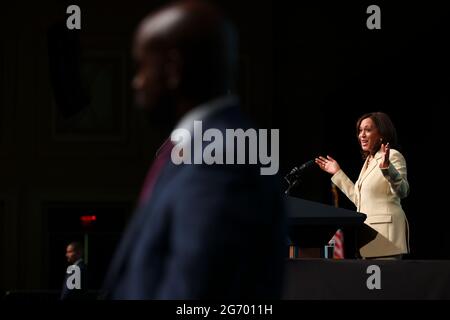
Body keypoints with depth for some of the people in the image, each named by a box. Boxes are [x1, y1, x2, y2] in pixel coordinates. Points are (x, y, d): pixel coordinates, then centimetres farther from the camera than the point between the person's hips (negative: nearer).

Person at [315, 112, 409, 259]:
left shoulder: (393, 156, -5)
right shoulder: (369, 160, 22)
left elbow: (402, 191, -19)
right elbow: (358, 200, 26)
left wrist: (387, 168, -35)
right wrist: (338, 173, 28)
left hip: (385, 231, -9)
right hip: (368, 231, 9)